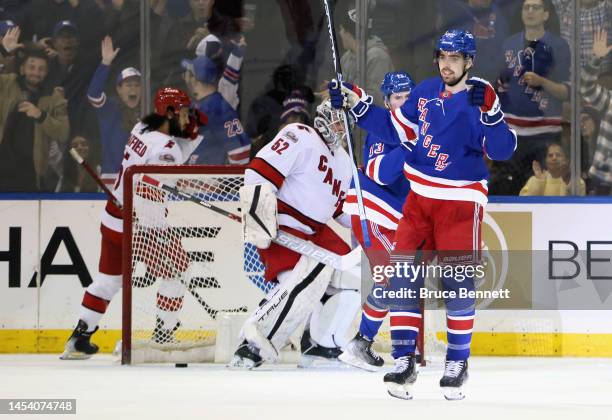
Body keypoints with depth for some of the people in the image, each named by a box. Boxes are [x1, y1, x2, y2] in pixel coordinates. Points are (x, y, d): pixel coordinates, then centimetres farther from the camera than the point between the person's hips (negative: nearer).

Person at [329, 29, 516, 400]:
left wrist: (489, 112, -36)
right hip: (420, 198, 5)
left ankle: (458, 362, 10)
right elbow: (396, 128, 15)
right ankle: (404, 360, 4)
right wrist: (355, 103, 10)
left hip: (460, 203, -5)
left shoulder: (480, 98, -12)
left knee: (458, 283, -4)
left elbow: (503, 149, -21)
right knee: (405, 275, -1)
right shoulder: (426, 92, 4)